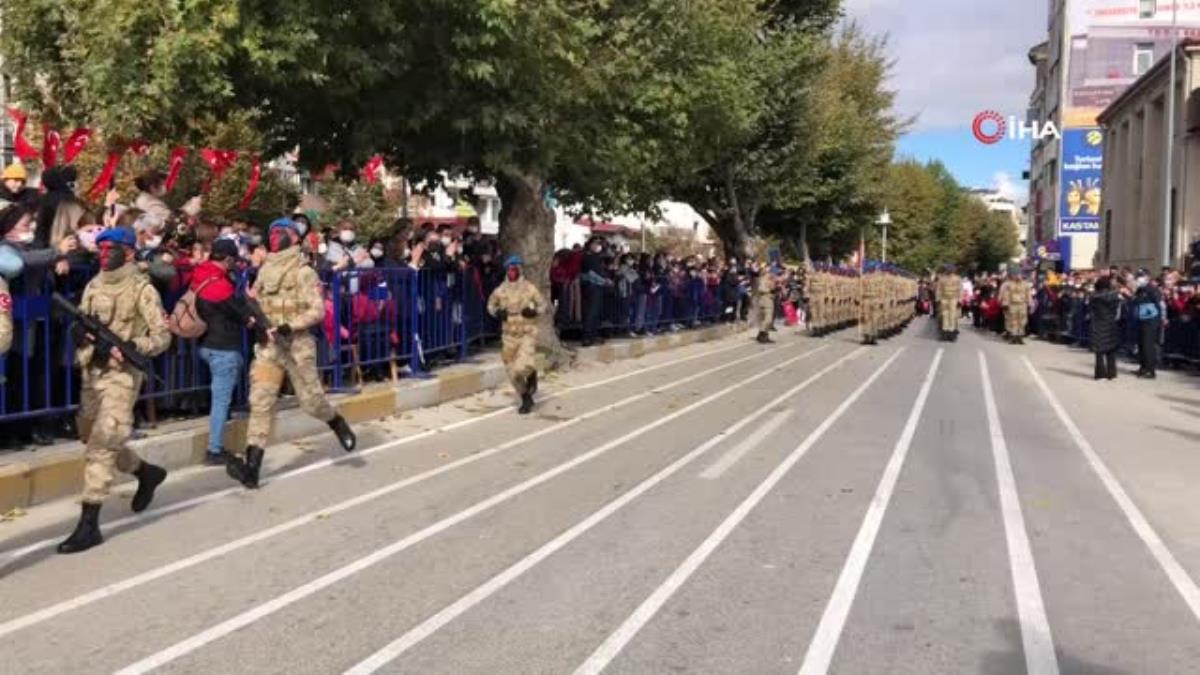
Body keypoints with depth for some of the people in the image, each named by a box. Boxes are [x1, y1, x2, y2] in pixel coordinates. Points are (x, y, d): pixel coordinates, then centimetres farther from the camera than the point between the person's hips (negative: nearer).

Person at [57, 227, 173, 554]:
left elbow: (163, 336, -9)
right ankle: (148, 473, 40)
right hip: (91, 371, 8)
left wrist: (131, 347, -26)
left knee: (100, 446, -11)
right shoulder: (93, 285, 12)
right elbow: (80, 323, 17)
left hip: (121, 374, -8)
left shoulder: (141, 288, -8)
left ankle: (89, 525, -8)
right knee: (93, 439, 17)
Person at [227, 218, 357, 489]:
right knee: (261, 401, -5)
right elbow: (255, 301, 23)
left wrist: (288, 327, -22)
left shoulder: (304, 272, -8)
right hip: (268, 344, 5)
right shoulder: (265, 270, 10)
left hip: (298, 344, -5)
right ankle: (251, 468, -9)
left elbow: (318, 311, -13)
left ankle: (339, 425, 37)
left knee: (311, 399, 4)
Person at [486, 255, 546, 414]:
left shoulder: (529, 288, -7)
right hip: (509, 335, 3)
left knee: (524, 366, -22)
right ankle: (526, 399, 25)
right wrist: (497, 313, -5)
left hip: (528, 333, -3)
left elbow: (543, 304, 3)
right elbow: (491, 305, 15)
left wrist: (534, 311, -16)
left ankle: (532, 376, 16)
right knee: (512, 371, 6)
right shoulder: (500, 290, 0)